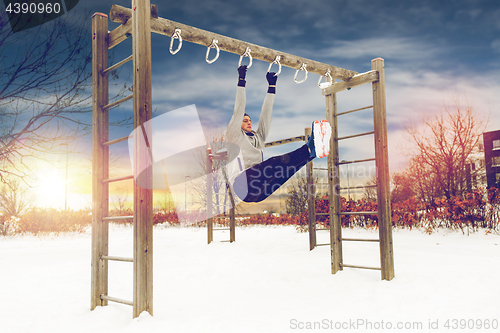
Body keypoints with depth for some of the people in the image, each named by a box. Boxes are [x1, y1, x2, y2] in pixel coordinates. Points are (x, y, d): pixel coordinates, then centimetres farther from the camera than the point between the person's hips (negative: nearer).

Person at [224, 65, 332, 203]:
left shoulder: (259, 136, 30)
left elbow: (266, 113, 28)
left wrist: (272, 85, 29)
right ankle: (310, 148, -58)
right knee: (273, 163, -34)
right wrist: (241, 80, 8)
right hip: (242, 185, -7)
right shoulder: (233, 135, 15)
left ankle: (313, 148, -49)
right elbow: (239, 109, 7)